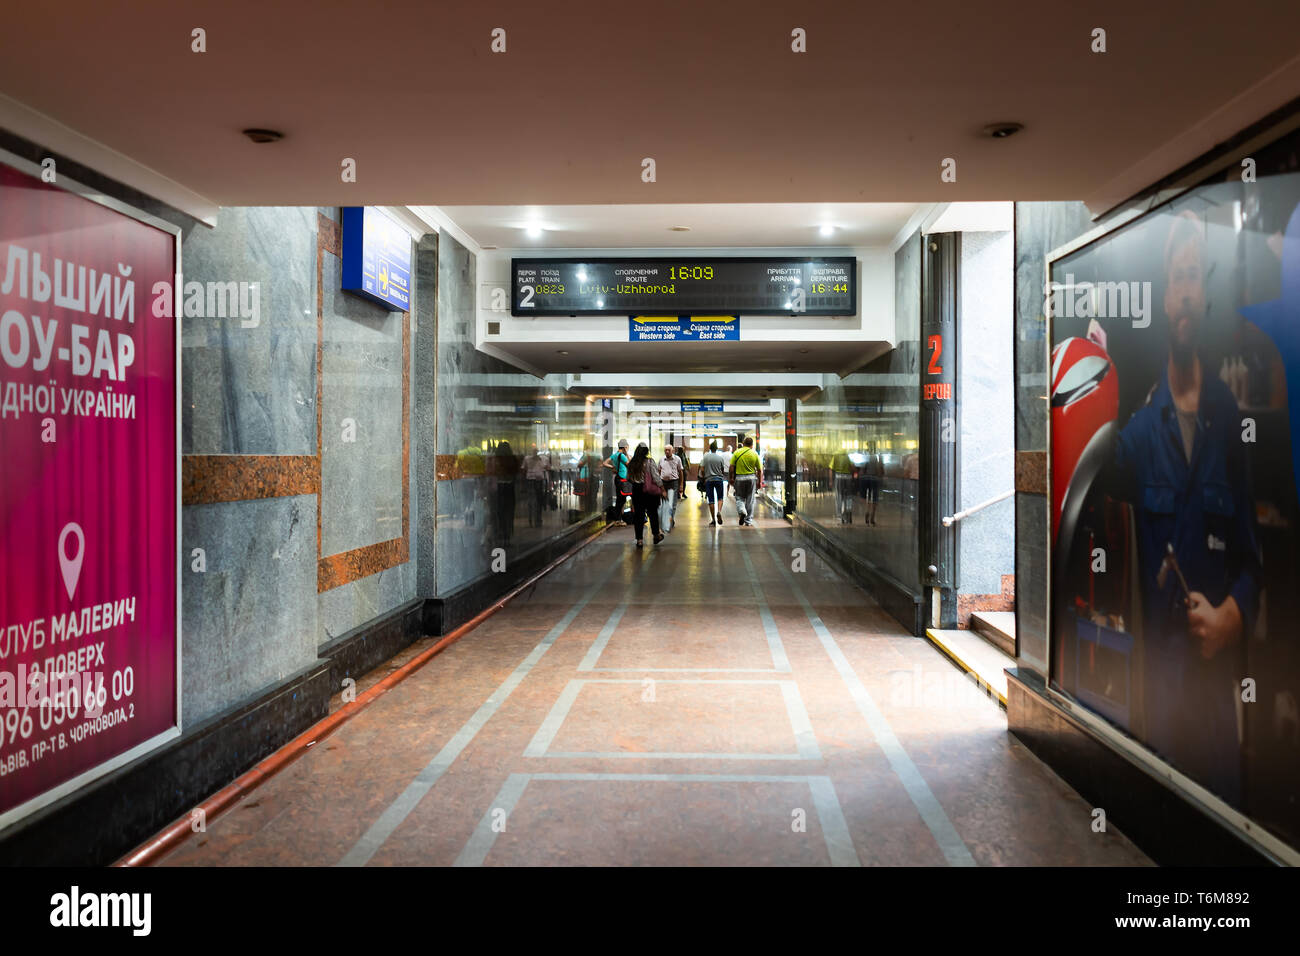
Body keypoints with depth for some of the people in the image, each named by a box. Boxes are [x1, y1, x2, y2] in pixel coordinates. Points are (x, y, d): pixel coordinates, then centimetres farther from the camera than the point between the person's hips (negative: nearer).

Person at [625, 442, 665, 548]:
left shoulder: (632, 463, 1)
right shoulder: (650, 462, -11)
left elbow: (628, 478, 7)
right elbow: (656, 477, -12)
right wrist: (662, 490, -4)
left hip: (636, 490, 3)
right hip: (650, 491, -3)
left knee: (638, 514, 6)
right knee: (653, 513, 14)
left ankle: (639, 540, 4)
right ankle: (656, 535, 25)